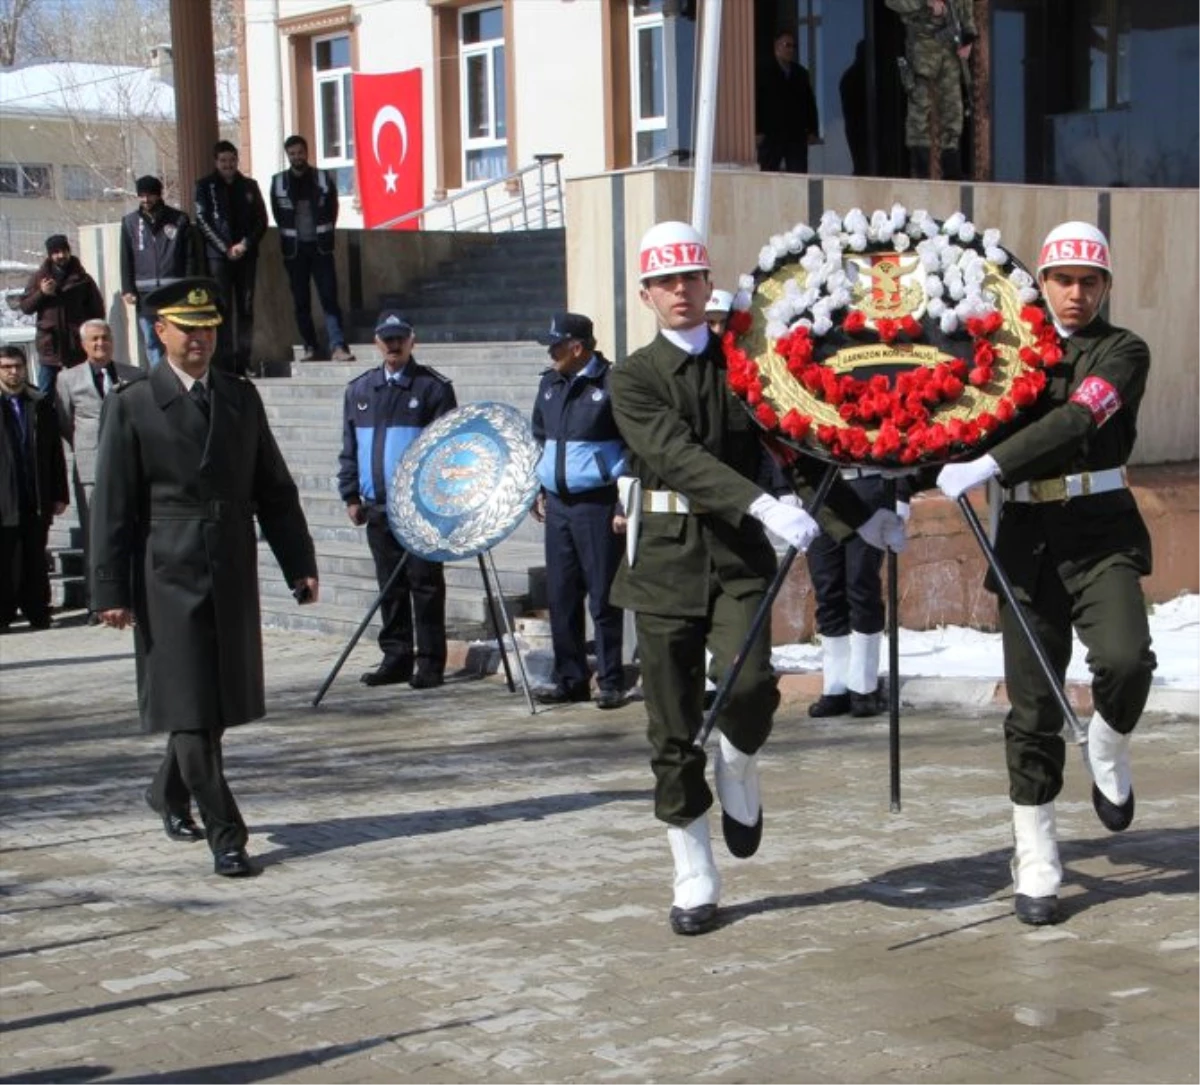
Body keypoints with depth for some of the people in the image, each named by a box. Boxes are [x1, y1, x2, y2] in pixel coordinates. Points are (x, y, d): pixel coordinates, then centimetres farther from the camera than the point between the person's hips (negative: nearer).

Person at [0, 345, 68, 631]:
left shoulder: (41, 404, 9)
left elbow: (55, 453, 9)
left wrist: (59, 495, 4)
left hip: (37, 499, 2)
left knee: (35, 559, 7)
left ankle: (37, 612, 13)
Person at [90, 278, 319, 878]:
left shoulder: (241, 396, 10)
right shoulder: (131, 403, -3)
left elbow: (274, 489, 13)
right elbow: (111, 504, -4)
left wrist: (300, 563, 7)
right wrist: (110, 589, -9)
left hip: (233, 575, 5)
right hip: (169, 576, -5)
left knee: (219, 701, 13)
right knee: (189, 708, -5)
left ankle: (170, 792, 37)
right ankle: (225, 836, 0)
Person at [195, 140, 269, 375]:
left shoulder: (249, 186, 13)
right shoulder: (205, 186, 5)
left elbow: (261, 220, 9)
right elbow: (203, 222, -2)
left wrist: (245, 244, -6)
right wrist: (226, 248, -10)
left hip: (246, 254, 3)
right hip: (218, 256, -3)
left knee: (246, 308, 2)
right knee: (223, 309, -7)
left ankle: (244, 360, 5)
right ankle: (225, 361, -8)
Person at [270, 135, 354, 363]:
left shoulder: (324, 179, 1)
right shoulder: (278, 182, 2)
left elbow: (332, 209, 9)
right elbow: (277, 215, 11)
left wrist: (324, 234, 6)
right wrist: (291, 235, 10)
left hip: (320, 247, -1)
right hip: (294, 249, 1)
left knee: (329, 298, -9)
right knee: (301, 301, 5)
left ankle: (338, 346, -16)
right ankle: (310, 347, 11)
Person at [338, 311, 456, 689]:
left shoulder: (434, 387, -2)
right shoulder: (359, 390, 13)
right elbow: (349, 448, 16)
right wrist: (351, 495, 10)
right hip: (377, 507, 5)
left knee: (425, 584, -1)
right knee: (390, 586, 10)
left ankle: (430, 663, 4)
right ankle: (396, 658, 17)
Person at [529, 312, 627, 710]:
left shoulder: (612, 384, -9)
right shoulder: (550, 384, 12)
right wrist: (538, 490, 17)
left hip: (597, 504, -7)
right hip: (557, 503, 7)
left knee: (603, 597, -1)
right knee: (561, 595, 9)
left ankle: (610, 682, 7)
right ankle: (570, 679, 18)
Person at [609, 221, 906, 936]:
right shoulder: (633, 378, 1)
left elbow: (798, 452, 18)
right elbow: (679, 454, -16)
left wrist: (862, 518, 13)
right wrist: (764, 505, -29)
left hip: (739, 554, 1)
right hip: (666, 556, -1)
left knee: (750, 683, -23)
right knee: (673, 727, 1)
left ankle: (739, 770, 12)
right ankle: (695, 880, 15)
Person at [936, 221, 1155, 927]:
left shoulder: (1123, 351, -1)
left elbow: (1077, 420, -18)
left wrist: (988, 467, -27)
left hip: (1101, 531, -3)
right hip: (1028, 537, 3)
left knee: (1125, 658, -28)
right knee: (1033, 706, 3)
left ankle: (1108, 753, 7)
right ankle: (1037, 864, 14)